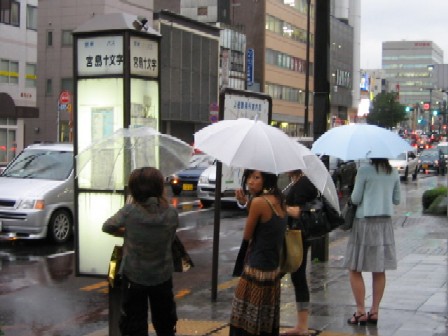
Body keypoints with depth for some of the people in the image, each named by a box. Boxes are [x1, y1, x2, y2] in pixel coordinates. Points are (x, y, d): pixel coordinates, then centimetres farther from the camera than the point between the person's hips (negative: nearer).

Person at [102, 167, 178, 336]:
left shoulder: (130, 211, -18)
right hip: (162, 277, 2)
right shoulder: (171, 213, -11)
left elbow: (107, 227, -3)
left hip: (134, 277, -2)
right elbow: (170, 239, 2)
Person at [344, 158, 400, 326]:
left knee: (355, 269, 3)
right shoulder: (393, 173, 5)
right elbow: (397, 200, 11)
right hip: (385, 222, 5)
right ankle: (374, 311, 12)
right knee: (379, 271, 10)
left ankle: (360, 312, 0)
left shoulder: (364, 171, -11)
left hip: (365, 222, -5)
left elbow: (355, 199, -9)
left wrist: (354, 192, 11)